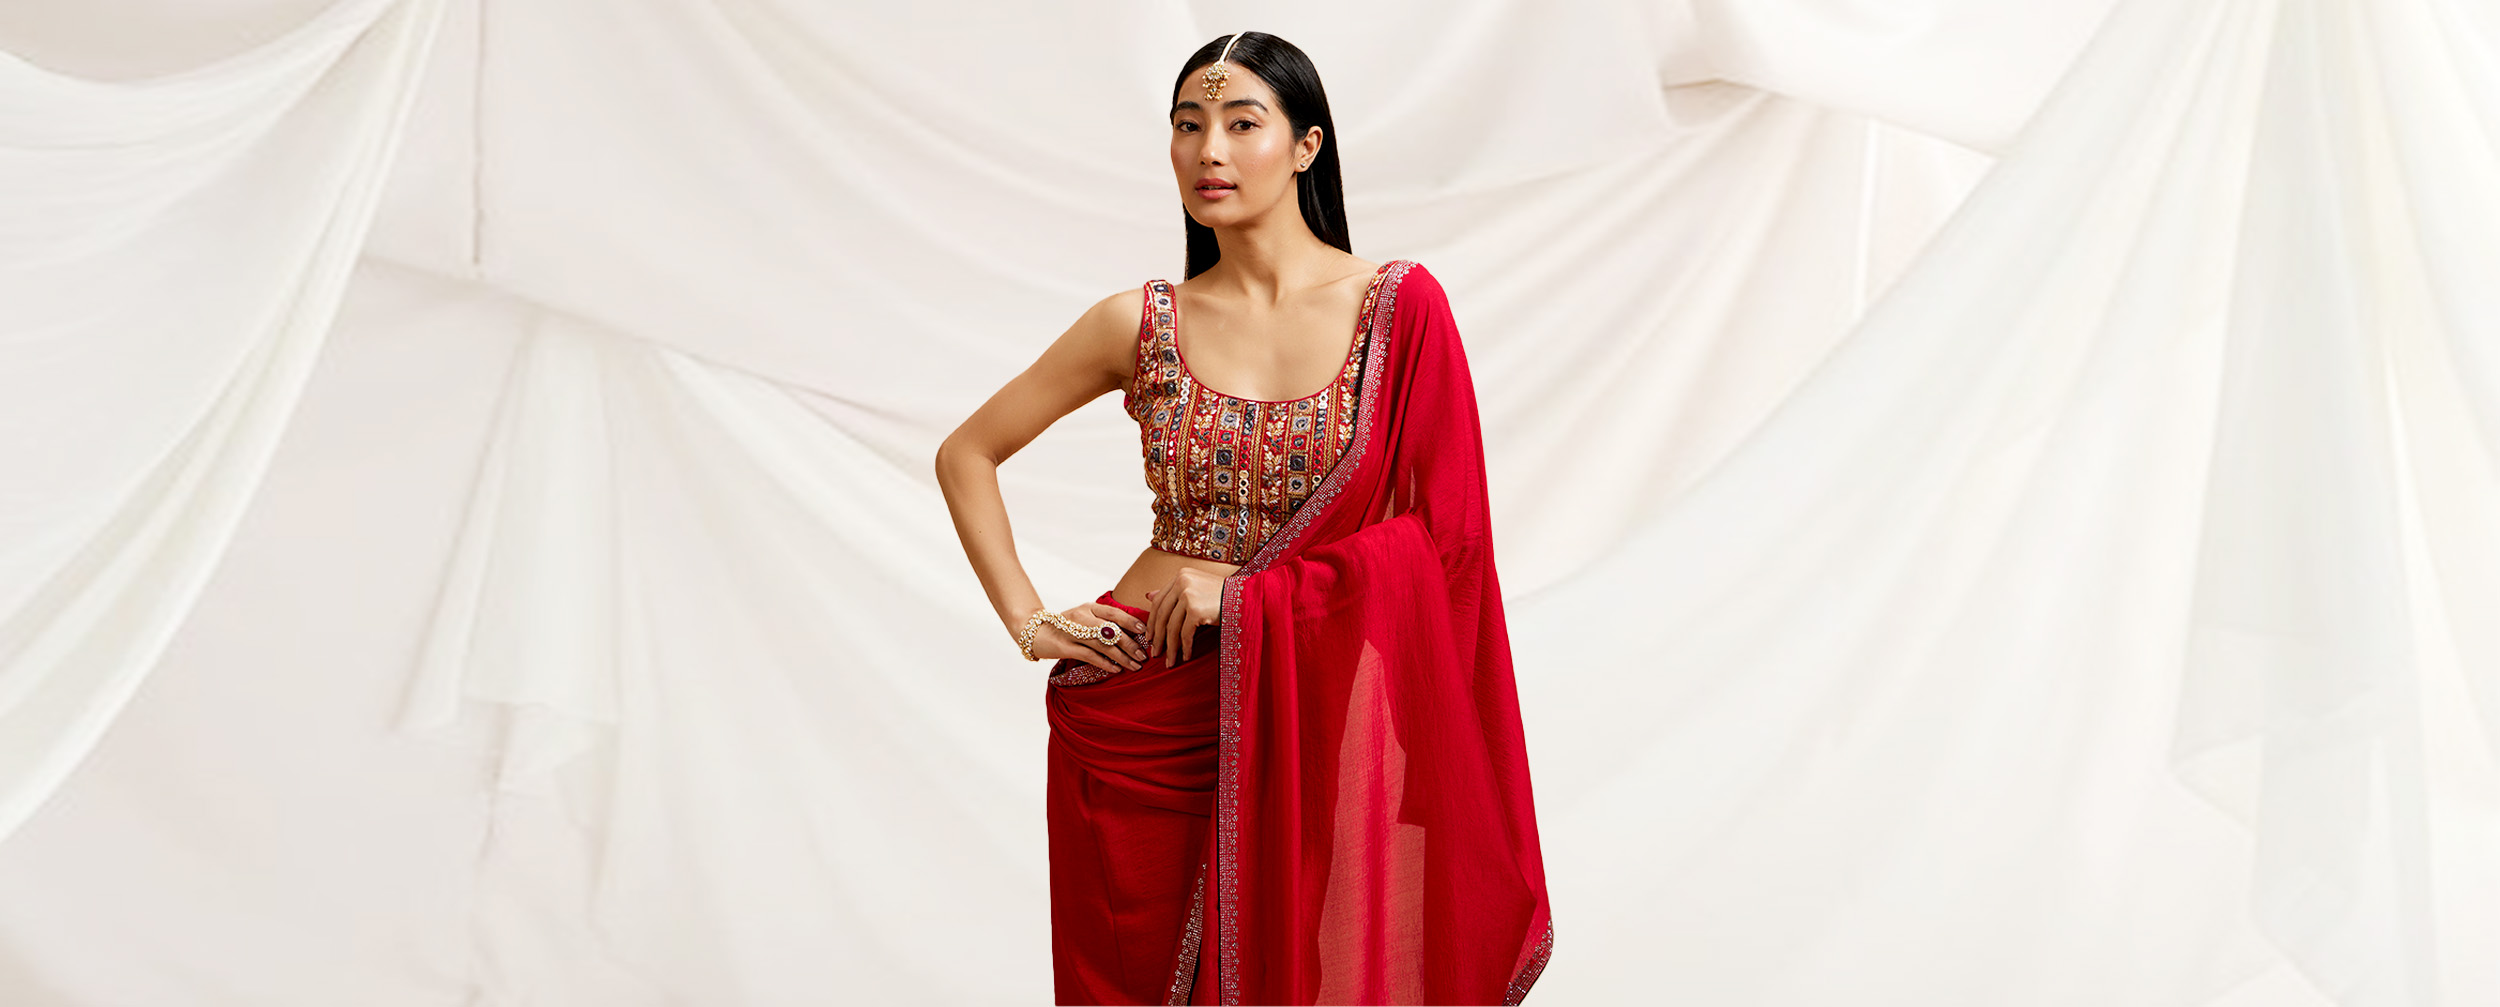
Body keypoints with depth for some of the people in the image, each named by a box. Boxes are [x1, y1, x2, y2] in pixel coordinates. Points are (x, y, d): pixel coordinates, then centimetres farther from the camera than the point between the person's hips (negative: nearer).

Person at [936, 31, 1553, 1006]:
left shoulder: (1400, 306, -3)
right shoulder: (1143, 323, 1)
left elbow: (1442, 531, -8)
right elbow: (967, 454, 10)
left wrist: (1249, 595, -13)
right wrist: (1026, 620, 0)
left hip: (1311, 707, -1)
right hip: (1138, 715, 1)